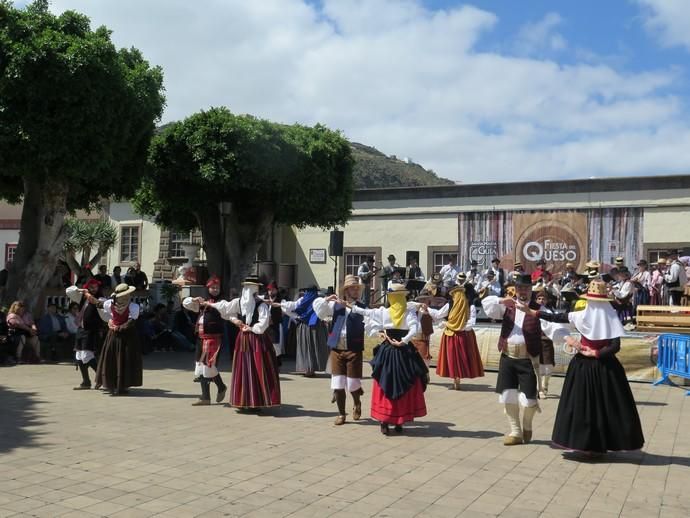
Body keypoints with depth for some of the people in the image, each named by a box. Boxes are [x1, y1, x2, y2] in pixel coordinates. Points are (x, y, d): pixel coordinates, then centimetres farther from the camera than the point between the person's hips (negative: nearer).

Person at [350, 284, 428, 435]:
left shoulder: (383, 312, -5)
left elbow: (365, 312, 5)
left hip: (386, 352, 1)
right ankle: (399, 422, 14)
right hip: (405, 353, -1)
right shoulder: (409, 312, -7)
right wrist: (403, 342, -15)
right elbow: (414, 329, -22)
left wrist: (351, 306, 18)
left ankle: (384, 423, 9)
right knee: (404, 389, 10)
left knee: (385, 387, 8)